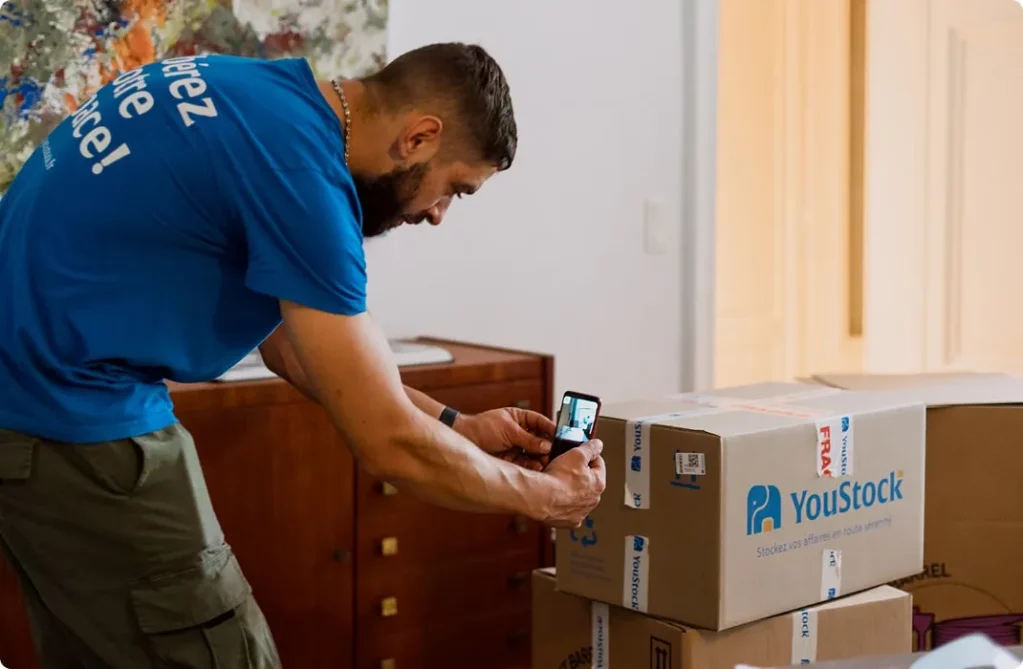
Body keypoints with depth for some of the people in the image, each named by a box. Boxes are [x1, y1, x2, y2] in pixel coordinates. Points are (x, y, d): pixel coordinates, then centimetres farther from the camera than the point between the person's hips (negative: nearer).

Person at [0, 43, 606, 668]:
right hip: (71, 409, -10)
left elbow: (288, 339, 17)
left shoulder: (257, 97, 8)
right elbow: (391, 444, -17)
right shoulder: (298, 164, -20)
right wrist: (547, 495, -1)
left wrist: (459, 427, 14)